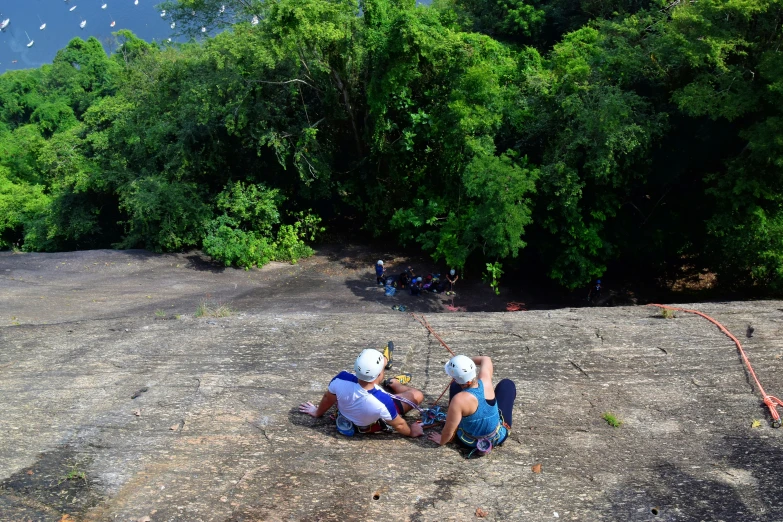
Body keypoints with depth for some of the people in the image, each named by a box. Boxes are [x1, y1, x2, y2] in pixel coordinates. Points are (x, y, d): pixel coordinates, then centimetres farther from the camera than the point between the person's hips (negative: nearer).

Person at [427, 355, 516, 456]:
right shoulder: (485, 379, -24)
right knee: (507, 383, 21)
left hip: (471, 443, -2)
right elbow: (486, 359, 0)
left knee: (455, 386, 7)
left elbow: (448, 432, -24)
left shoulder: (459, 400, -35)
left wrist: (441, 440, -4)